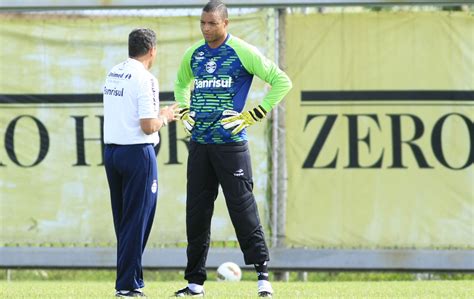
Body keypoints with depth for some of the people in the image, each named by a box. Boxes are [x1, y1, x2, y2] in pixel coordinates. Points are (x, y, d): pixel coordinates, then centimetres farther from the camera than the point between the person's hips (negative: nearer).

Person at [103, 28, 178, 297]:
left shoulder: (113, 74, 11)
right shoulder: (144, 79, -13)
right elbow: (148, 126, -18)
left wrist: (158, 114, 20)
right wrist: (164, 117, 2)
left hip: (111, 151, 8)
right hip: (137, 153, -8)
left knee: (123, 221, 13)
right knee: (137, 221, -2)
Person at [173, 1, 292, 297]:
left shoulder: (242, 52, -8)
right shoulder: (193, 55, 10)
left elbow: (282, 81, -7)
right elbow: (182, 83, 32)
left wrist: (254, 115, -9)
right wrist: (185, 112, 15)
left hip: (231, 143, -5)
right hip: (199, 143, 5)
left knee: (242, 208, -6)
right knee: (197, 212, 5)